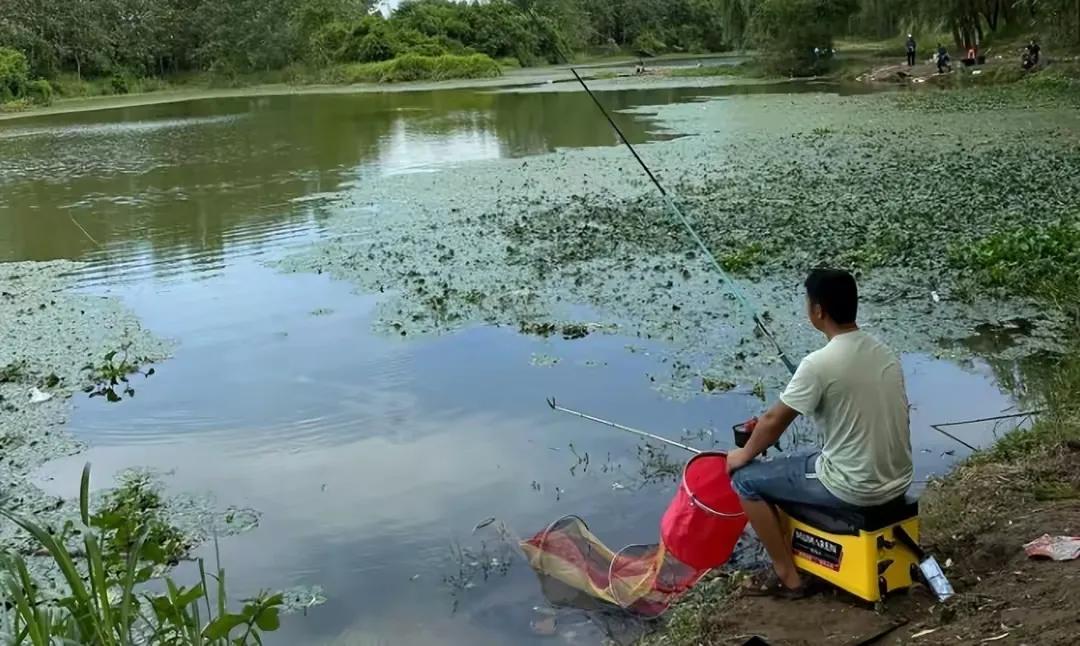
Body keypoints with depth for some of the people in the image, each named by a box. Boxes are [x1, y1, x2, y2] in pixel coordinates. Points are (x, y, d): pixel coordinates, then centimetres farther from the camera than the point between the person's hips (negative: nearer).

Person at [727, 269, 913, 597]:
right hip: (897, 480, 8)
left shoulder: (819, 363, -21)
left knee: (746, 480, 7)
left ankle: (788, 576, 13)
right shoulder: (884, 352, 3)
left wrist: (744, 454, 10)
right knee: (806, 461, 32)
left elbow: (774, 421, -9)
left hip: (854, 489, -8)